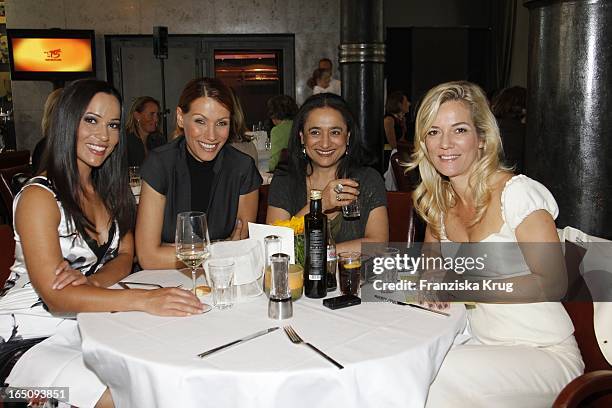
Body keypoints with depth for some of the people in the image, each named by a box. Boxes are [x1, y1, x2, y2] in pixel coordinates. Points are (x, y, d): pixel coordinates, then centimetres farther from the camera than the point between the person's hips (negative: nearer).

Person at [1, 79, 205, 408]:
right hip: (36, 331, -6)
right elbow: (54, 296, -23)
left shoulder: (106, 189, 8)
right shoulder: (39, 196, -16)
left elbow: (125, 256, 6)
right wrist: (145, 300, -34)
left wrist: (91, 281, -17)